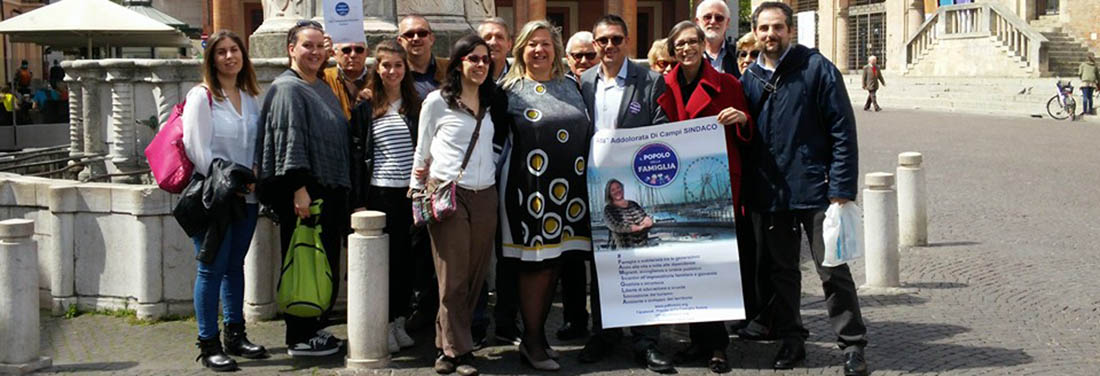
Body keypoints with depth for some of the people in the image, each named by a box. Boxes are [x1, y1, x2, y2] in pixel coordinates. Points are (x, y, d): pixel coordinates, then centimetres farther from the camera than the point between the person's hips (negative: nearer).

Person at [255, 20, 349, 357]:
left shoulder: (322, 88, 17)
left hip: (329, 190, 9)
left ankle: (315, 327, 22)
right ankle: (299, 338, 5)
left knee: (327, 263, 12)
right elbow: (289, 140, -17)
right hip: (303, 193, -9)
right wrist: (299, 188, -24)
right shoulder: (287, 88, -9)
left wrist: (342, 188, 20)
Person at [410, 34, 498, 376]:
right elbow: (422, 152, 5)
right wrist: (417, 193, 4)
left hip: (484, 197, 5)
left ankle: (446, 347, 14)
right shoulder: (437, 102, 1)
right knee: (453, 278, -5)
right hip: (448, 195, -5)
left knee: (475, 277, 4)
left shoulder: (490, 104, 15)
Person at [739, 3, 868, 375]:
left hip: (815, 190, -5)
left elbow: (843, 130, -8)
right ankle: (790, 339, 25)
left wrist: (841, 188, -14)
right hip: (768, 194, 5)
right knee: (780, 271, 13)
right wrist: (743, 190, 8)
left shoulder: (817, 68, -5)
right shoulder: (749, 79, 9)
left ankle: (852, 345, 8)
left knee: (833, 271, -2)